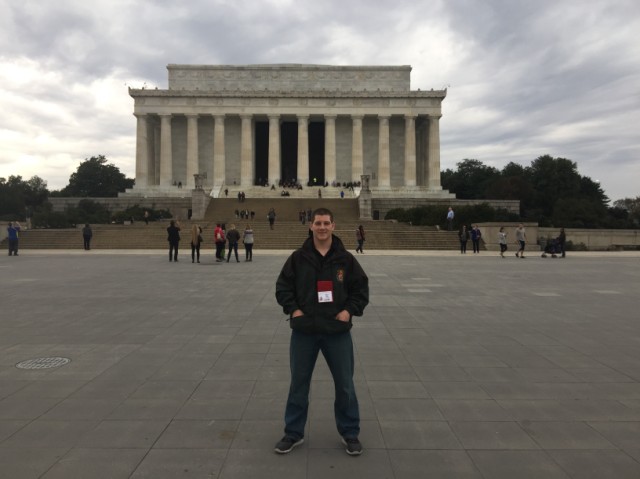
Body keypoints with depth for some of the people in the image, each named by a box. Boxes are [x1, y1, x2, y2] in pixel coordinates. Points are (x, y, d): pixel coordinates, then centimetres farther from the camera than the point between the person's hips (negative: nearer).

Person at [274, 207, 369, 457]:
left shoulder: (346, 259, -1)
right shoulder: (298, 257, -1)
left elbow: (361, 288, 5)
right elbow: (283, 286, 5)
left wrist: (349, 310, -7)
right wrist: (293, 309, -7)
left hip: (337, 331, 0)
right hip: (304, 331, 0)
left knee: (345, 384, 9)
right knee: (298, 384, 11)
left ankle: (350, 433, 28)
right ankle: (293, 433, 28)